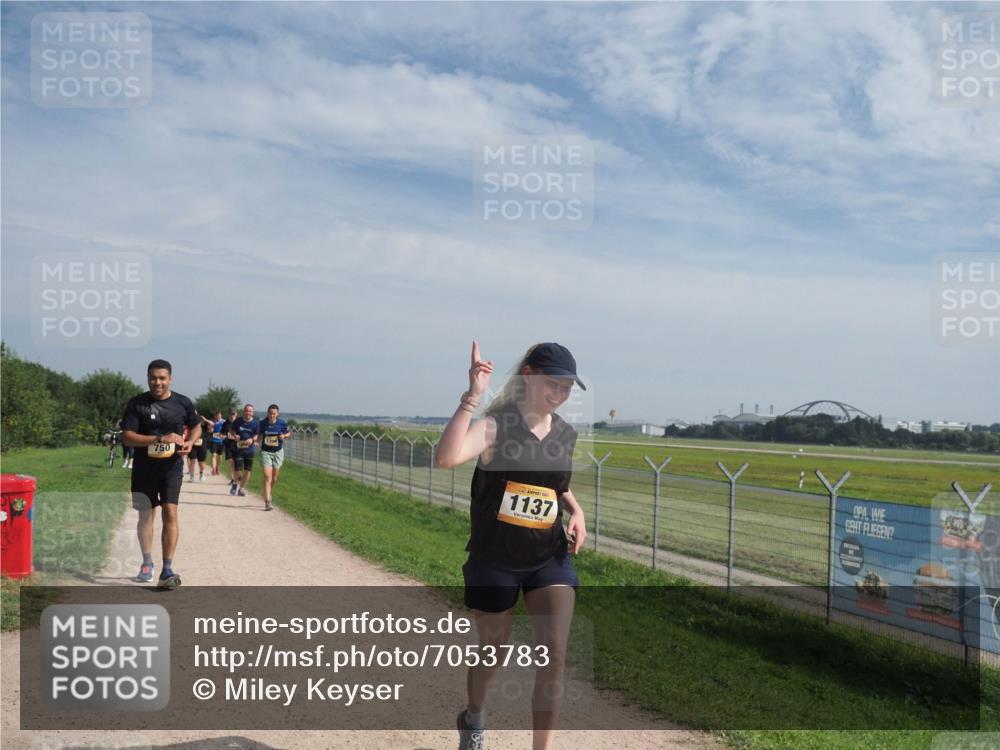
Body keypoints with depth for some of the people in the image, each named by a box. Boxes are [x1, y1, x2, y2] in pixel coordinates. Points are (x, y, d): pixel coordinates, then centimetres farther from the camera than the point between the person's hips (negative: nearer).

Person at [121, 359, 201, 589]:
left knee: (170, 514, -12)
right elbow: (127, 436, -11)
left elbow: (196, 426, 17)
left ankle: (167, 570, -11)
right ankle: (147, 563, 31)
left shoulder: (183, 403, 1)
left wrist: (190, 442, -5)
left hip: (171, 466, 0)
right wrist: (159, 438, -22)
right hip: (144, 467, 1)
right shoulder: (136, 403, -5)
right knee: (146, 515, 12)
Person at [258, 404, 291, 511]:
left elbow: (289, 433, 8)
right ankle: (267, 502, -14)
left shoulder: (282, 423, -6)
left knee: (274, 477, 11)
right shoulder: (262, 423, -5)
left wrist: (284, 436, -13)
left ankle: (269, 494, 37)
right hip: (265, 452, -1)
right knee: (267, 476, -12)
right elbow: (259, 435, 9)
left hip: (278, 452, 1)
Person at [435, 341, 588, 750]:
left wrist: (575, 511, 2)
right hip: (494, 561, -3)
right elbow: (447, 458, -38)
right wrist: (472, 396, -39)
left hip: (551, 559, 4)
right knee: (493, 654, 16)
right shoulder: (495, 426, -17)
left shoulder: (566, 434, 1)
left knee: (555, 655, -9)